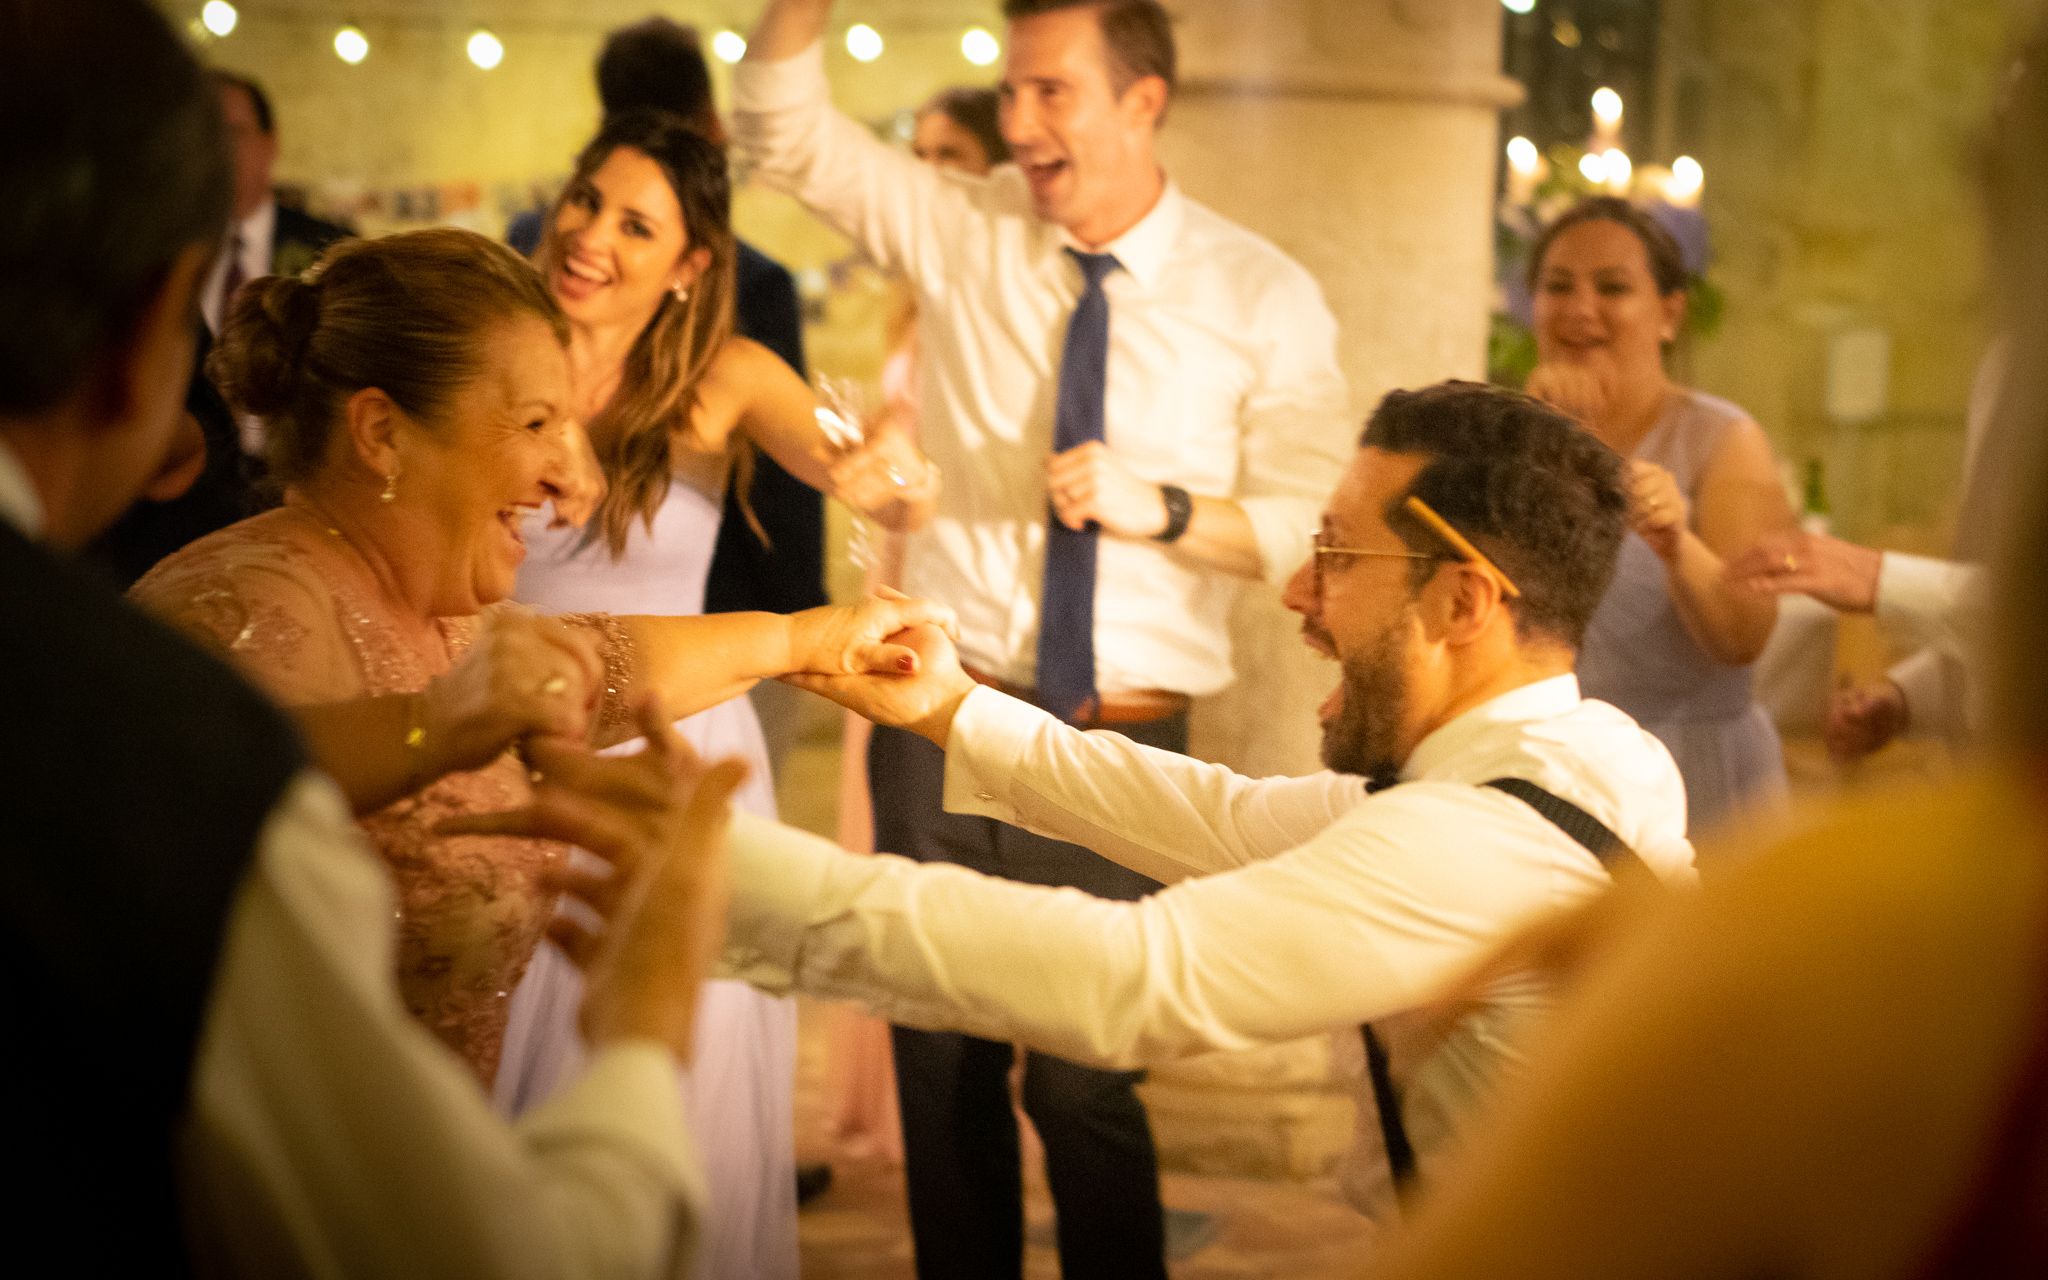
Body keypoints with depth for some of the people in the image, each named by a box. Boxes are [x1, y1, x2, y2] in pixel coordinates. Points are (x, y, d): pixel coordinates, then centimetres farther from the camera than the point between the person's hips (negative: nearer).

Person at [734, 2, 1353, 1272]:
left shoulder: (1264, 298, -2)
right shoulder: (961, 230, 5)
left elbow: (1315, 526, -4)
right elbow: (783, 128, 2)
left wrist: (1159, 508, -18)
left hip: (1122, 741, -3)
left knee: (1085, 1087, 0)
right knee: (940, 1068, 10)